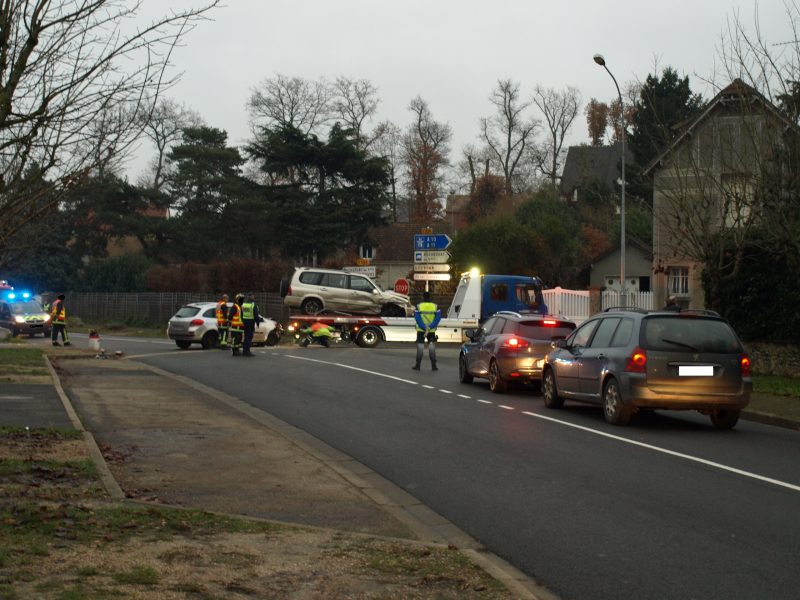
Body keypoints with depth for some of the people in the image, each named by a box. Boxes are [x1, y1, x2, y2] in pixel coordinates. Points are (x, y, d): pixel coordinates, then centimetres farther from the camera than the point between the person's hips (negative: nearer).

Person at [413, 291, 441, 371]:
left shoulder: (418, 306, -5)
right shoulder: (435, 306, -1)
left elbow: (417, 318, -14)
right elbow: (438, 318, -10)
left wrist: (424, 328, -18)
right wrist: (429, 328, -17)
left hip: (421, 330, -1)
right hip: (432, 331, 1)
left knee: (420, 347, 5)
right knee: (432, 347, 6)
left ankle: (418, 365, 7)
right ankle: (433, 366, 3)